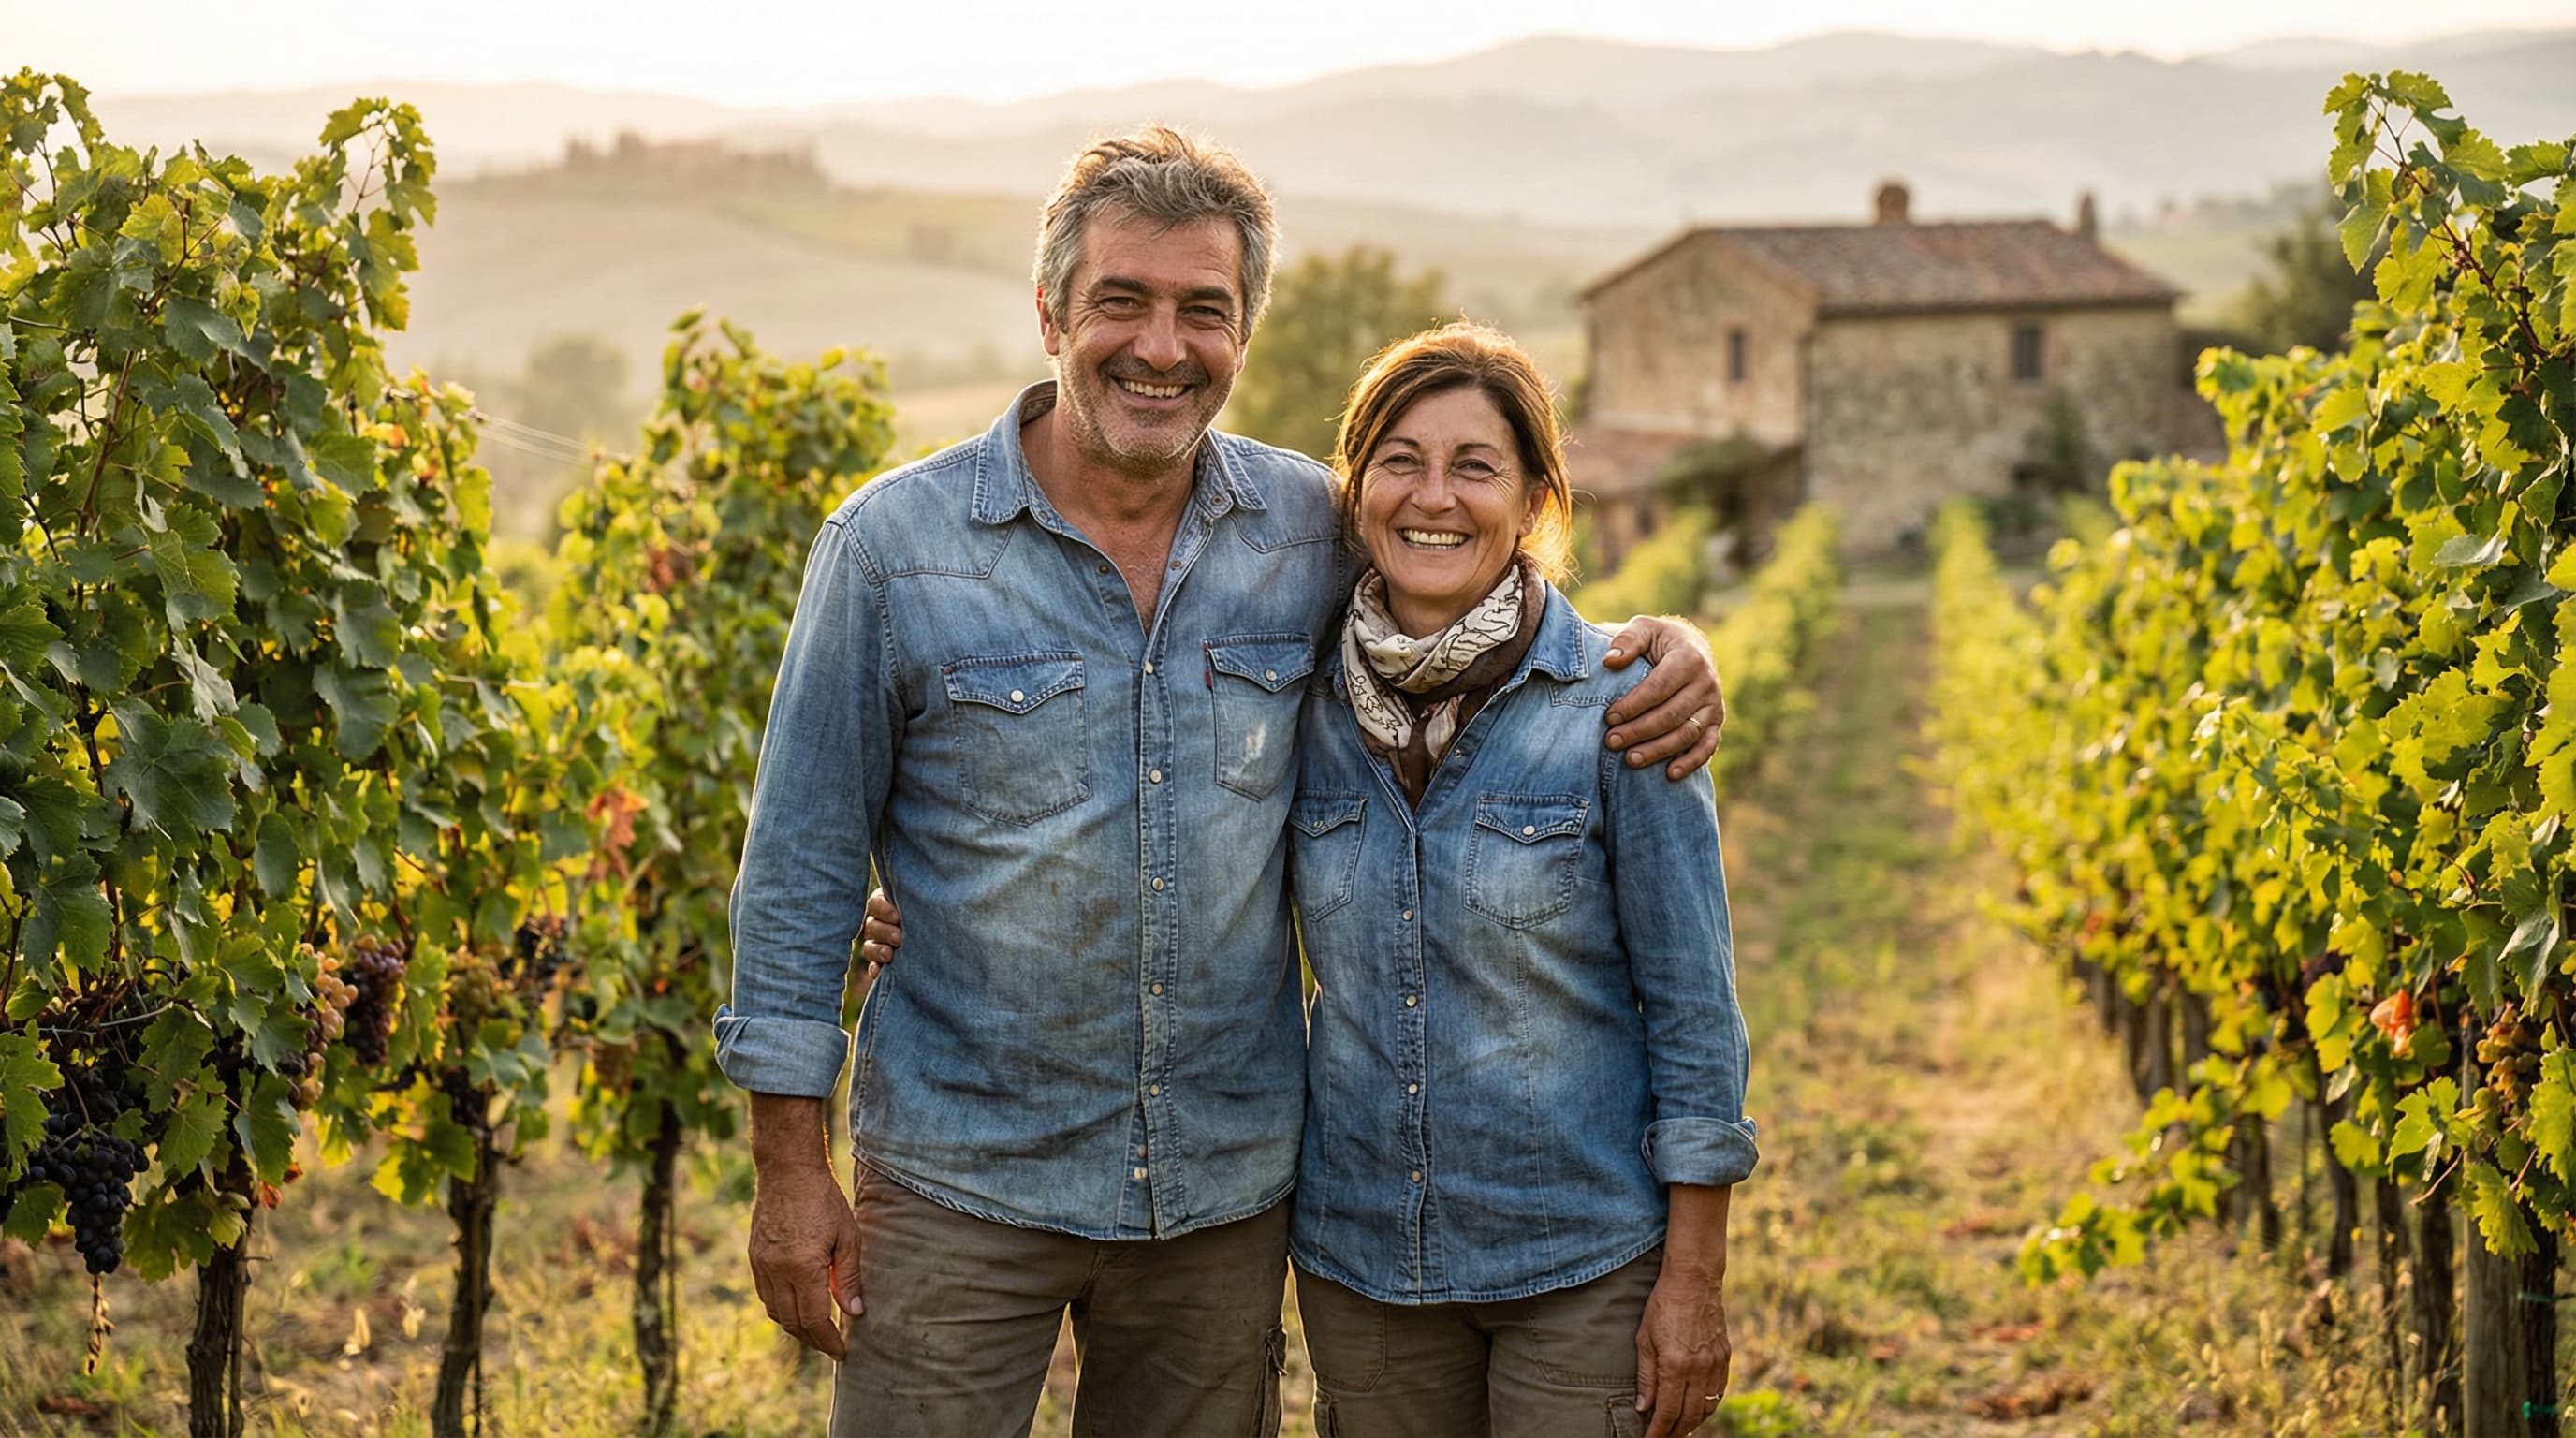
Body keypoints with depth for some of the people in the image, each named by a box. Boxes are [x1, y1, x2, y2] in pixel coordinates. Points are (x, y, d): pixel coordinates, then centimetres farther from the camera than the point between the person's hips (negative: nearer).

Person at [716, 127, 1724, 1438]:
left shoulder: (1311, 530, 0)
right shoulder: (893, 546, -7)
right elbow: (801, 865, -3)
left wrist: (1656, 647, -4)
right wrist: (790, 1168, -4)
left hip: (1227, 1182, 3)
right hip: (963, 1178, -3)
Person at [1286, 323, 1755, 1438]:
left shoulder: (1619, 706, -10)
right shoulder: (1309, 705, 0)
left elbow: (1692, 1003, -8)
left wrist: (1695, 1277, -9)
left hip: (1585, 1262, -3)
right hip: (1359, 1254, 3)